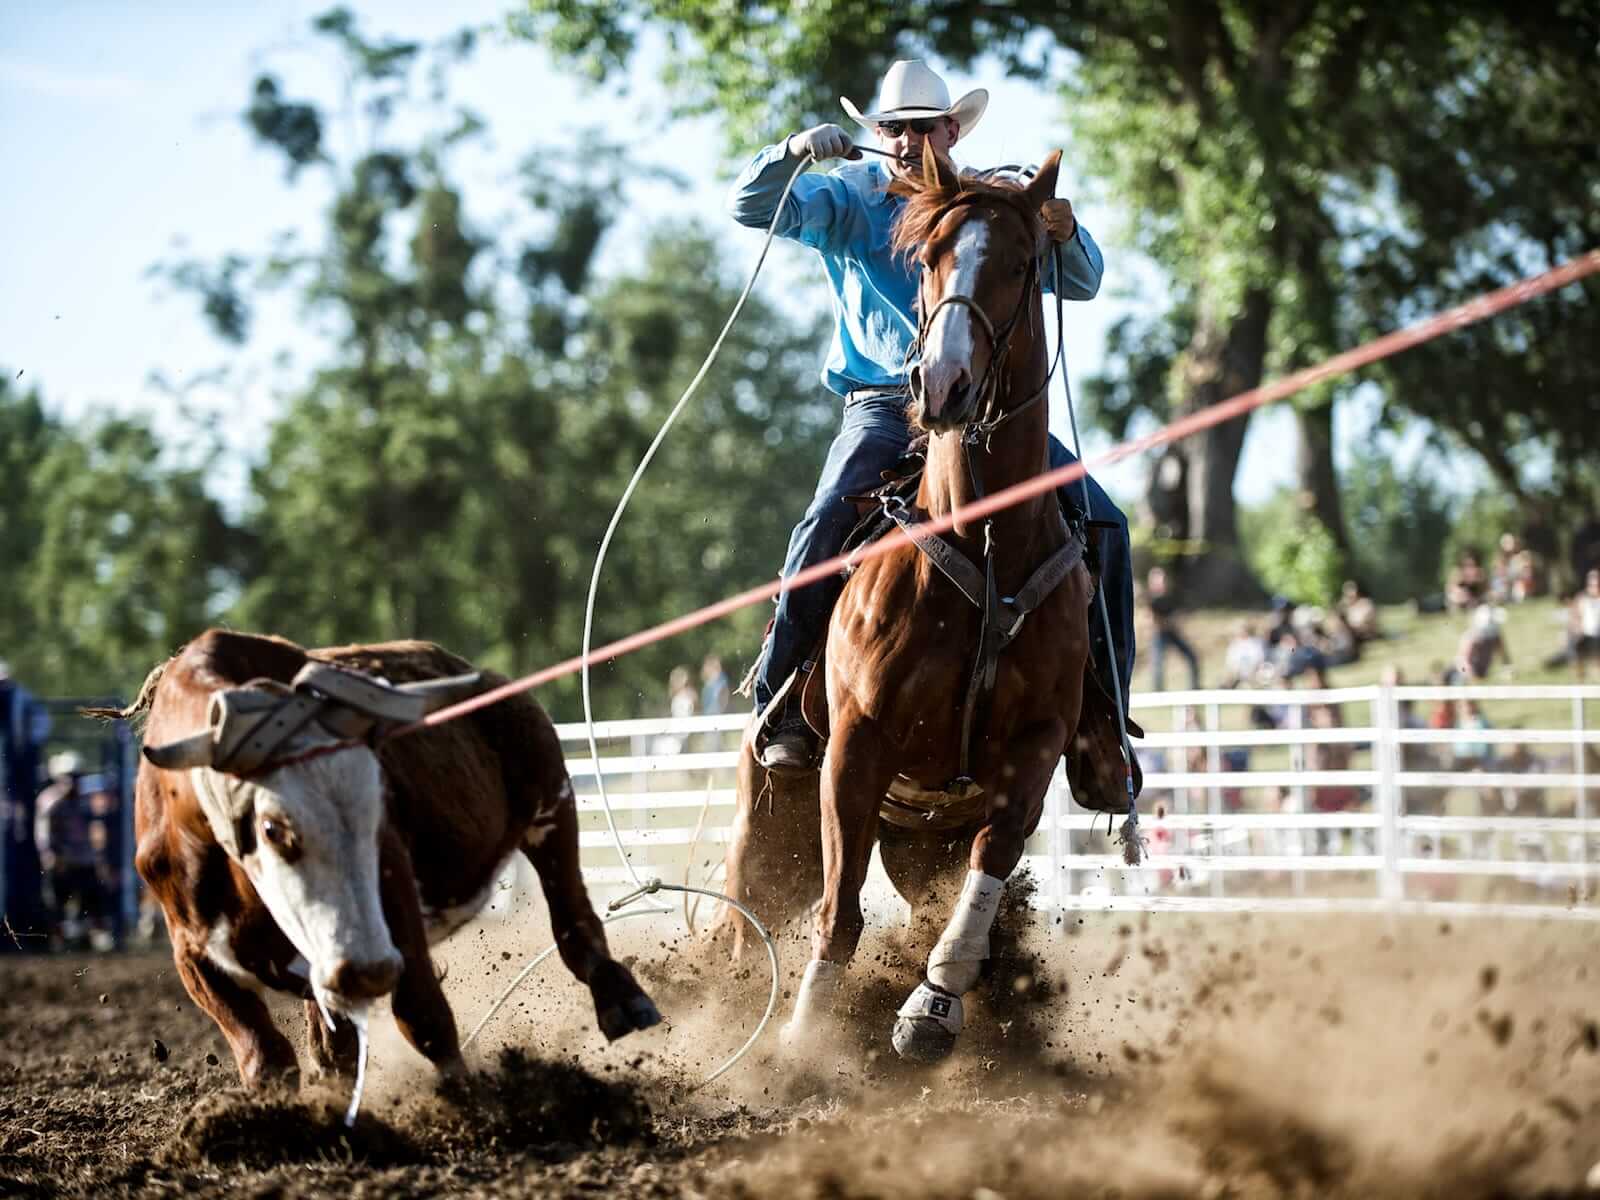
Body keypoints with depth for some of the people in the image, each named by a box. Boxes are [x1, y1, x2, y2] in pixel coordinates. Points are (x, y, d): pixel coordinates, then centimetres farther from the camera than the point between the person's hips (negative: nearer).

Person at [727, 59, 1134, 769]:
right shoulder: (850, 199, 8)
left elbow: (1080, 286, 6)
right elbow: (752, 206, -4)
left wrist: (1065, 236, -17)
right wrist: (795, 151, -23)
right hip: (884, 408, -2)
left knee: (1102, 523, -13)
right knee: (828, 522, -29)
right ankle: (780, 702, -18)